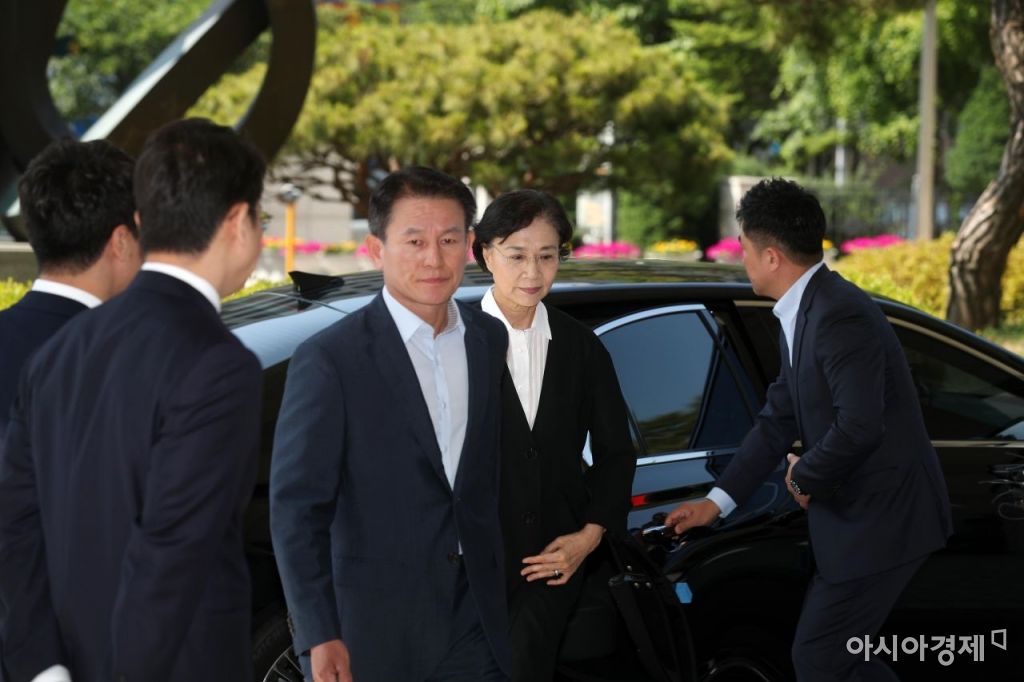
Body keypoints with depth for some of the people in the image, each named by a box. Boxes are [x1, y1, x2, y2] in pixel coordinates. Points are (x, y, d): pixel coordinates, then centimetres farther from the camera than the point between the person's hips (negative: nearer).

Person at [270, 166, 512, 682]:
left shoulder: (491, 342, 8)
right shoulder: (330, 359, -10)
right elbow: (297, 507, -11)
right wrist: (318, 636, -16)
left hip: (475, 621, 5)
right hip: (374, 631, -5)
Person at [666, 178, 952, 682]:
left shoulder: (840, 317, -23)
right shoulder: (799, 315, 10)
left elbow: (859, 427, -30)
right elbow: (779, 418, 15)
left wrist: (804, 476, -12)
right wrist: (718, 501, 12)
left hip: (880, 521, -10)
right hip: (857, 514, 10)